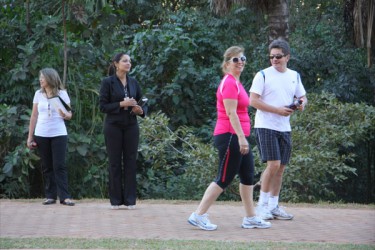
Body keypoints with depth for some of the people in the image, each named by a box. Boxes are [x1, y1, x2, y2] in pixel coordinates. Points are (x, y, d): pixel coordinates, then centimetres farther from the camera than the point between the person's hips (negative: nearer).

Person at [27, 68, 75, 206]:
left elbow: (69, 115, 2)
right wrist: (30, 136, 6)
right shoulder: (38, 94, 6)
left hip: (59, 134, -3)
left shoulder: (62, 93, -1)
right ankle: (50, 195, 7)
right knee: (47, 166, 4)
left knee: (60, 165, -8)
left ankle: (64, 196, -10)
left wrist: (64, 114, -22)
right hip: (41, 135, 3)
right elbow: (34, 116, 8)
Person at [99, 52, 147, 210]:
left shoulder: (133, 83, 8)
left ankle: (130, 200, 5)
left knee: (130, 162, 2)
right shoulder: (108, 82, -4)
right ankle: (115, 200, 7)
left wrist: (141, 110, -9)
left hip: (131, 126, 3)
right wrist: (121, 104, -18)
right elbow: (102, 106, -7)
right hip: (113, 126, -3)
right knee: (115, 162, 1)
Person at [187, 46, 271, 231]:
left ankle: (250, 218, 18)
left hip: (238, 137, 10)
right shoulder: (229, 83, -14)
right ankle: (199, 216, -2)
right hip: (230, 137, -10)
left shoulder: (235, 82, 16)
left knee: (248, 176, 12)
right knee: (224, 179, -6)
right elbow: (231, 113, -21)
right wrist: (241, 137, -26)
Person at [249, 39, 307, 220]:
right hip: (266, 126, -6)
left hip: (284, 128, 6)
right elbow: (253, 100, -11)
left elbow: (302, 97, 20)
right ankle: (262, 204, -4)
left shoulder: (294, 76, 12)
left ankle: (274, 206, 16)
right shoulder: (263, 75, -5)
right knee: (273, 164, -15)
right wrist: (277, 110, -18)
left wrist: (301, 103, -6)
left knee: (281, 167, 7)